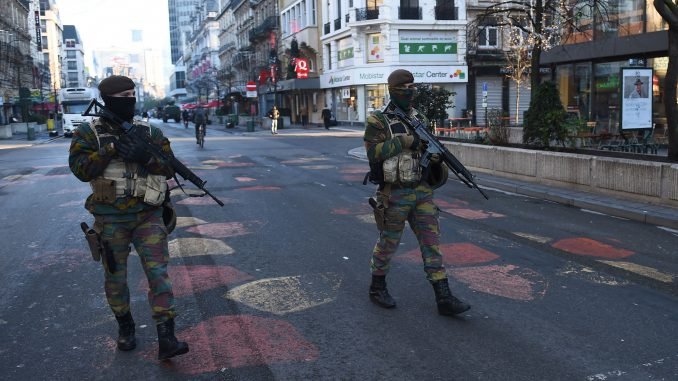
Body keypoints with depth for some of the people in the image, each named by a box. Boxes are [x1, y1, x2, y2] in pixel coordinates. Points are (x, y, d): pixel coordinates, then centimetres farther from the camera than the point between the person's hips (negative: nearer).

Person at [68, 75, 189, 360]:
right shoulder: (89, 132, -1)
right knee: (115, 277, 12)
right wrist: (110, 149, -20)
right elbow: (81, 170, -11)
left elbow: (169, 168, 0)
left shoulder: (150, 133, 3)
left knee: (158, 273, -7)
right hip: (111, 220, 0)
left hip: (148, 216, 1)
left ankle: (166, 339, -5)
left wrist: (145, 157, -18)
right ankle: (125, 326, 35)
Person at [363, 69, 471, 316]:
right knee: (388, 243, 8)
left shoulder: (419, 119, 10)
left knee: (431, 242, 3)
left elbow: (426, 148, 17)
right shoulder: (378, 120, -8)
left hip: (422, 191, 6)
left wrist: (436, 155, -6)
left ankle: (444, 298, 6)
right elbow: (374, 151, -19)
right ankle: (377, 288, 29)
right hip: (395, 195, -5)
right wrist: (405, 140, -22)